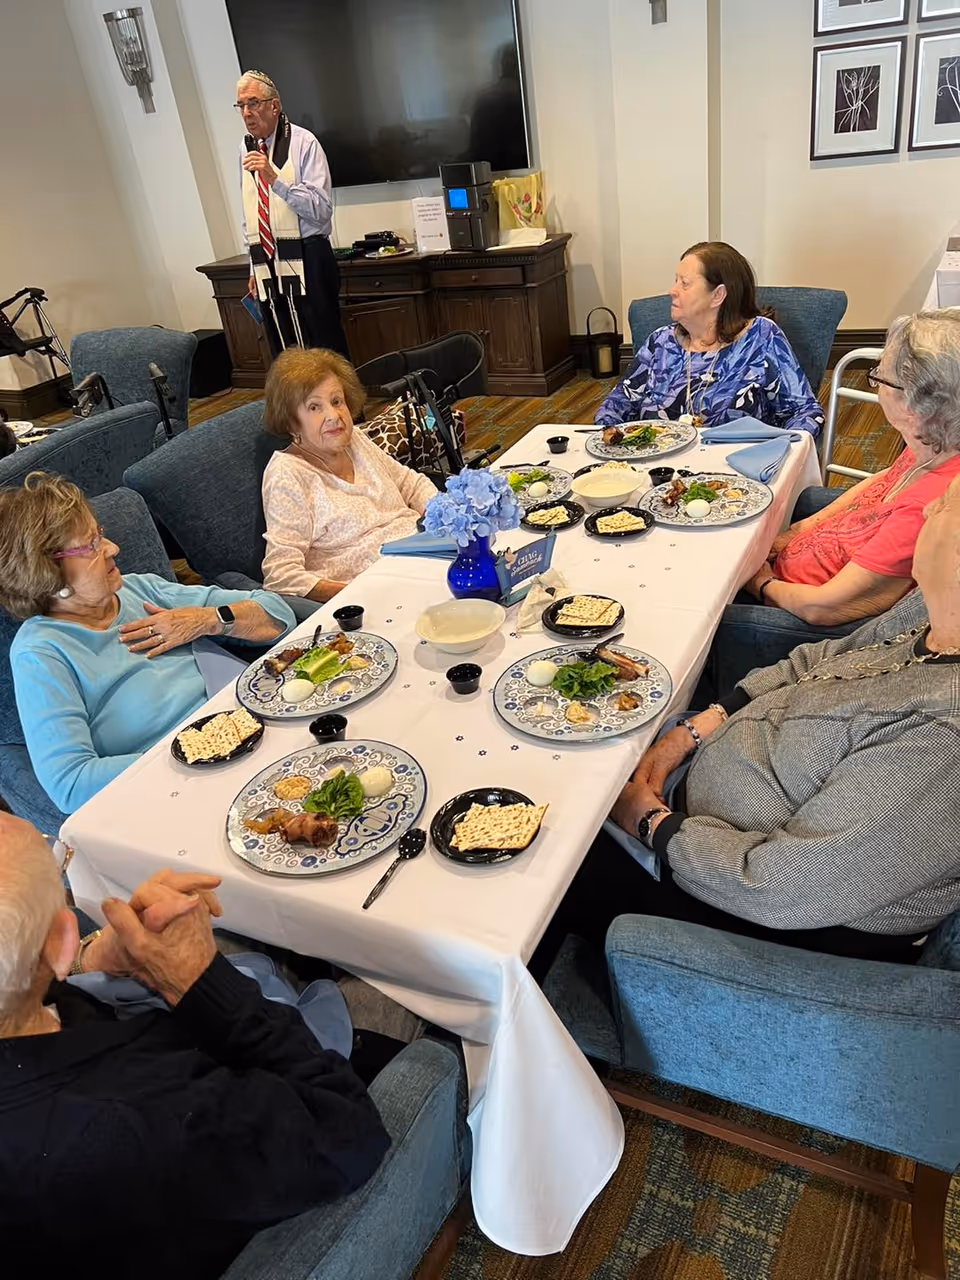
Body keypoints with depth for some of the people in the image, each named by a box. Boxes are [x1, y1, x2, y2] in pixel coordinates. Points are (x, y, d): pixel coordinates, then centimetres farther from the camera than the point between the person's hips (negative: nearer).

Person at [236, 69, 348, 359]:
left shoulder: (302, 142, -4)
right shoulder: (246, 148, 13)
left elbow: (321, 209, -15)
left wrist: (275, 179, -24)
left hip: (306, 264, -5)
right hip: (267, 267, 6)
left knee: (324, 352, -4)